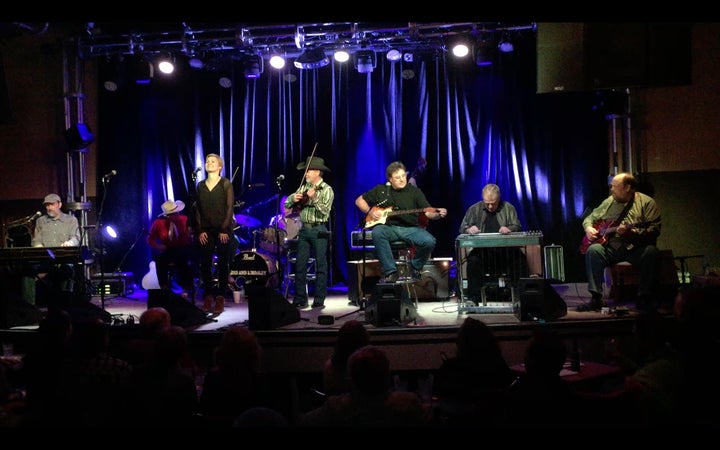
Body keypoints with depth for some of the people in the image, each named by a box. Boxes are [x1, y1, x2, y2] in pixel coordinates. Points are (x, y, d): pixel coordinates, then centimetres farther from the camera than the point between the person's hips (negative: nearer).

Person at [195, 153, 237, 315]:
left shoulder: (226, 184, 0)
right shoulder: (201, 185, 11)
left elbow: (230, 208, -6)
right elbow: (198, 209, 9)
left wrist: (224, 230, -12)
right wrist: (199, 231, -1)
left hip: (223, 230, -3)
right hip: (206, 230, 3)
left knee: (223, 264, 0)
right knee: (205, 264, 0)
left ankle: (220, 298, 5)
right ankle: (207, 297, 7)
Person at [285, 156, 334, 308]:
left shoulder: (327, 190, -4)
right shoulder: (304, 188, 12)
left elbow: (325, 211, -15)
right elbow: (287, 204, 12)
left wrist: (314, 198, -26)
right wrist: (293, 199, -9)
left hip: (319, 230, -5)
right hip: (304, 229, 5)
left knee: (321, 266, 0)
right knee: (300, 265, 4)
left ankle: (319, 300, 5)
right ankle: (300, 299, 10)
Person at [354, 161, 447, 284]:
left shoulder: (415, 192, 8)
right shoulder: (380, 190, 10)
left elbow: (428, 212, 1)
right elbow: (359, 200, 19)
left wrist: (438, 214, -22)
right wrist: (369, 212, 1)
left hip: (410, 228, 0)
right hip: (389, 228, 0)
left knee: (429, 241, -28)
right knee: (377, 232, -36)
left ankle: (415, 269, 3)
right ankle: (390, 272, -29)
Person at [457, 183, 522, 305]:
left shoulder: (508, 208, 11)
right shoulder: (474, 209, 11)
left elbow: (517, 227, 8)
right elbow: (462, 228, 11)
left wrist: (509, 229, -16)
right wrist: (469, 229, -14)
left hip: (505, 249, 0)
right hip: (482, 250, 0)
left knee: (519, 259, -31)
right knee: (473, 260, -34)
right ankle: (473, 297, -27)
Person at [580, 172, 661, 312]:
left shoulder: (646, 202, 0)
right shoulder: (608, 202, 15)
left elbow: (654, 230, -10)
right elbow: (589, 218, 26)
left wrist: (631, 232, -24)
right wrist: (588, 228, 3)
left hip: (636, 248, -3)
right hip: (611, 246, 3)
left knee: (651, 252, -34)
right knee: (593, 250, -26)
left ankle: (644, 299, -22)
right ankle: (596, 299, -24)